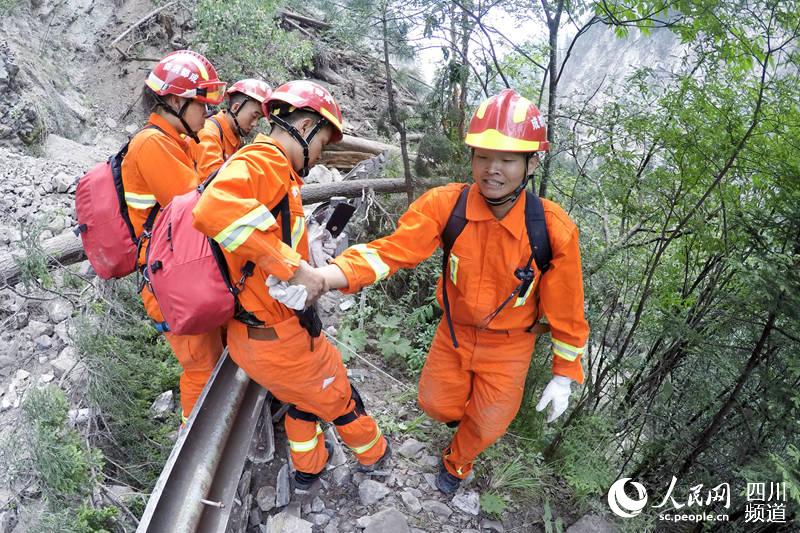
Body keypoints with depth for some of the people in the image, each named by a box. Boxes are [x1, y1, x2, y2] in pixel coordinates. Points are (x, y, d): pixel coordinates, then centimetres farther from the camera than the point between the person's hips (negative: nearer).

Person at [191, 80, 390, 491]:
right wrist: (291, 266, -37)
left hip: (247, 333, 8)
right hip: (279, 338, -8)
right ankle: (373, 454, 46)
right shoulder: (264, 160, -20)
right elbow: (215, 210, -40)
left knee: (303, 397, 31)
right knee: (337, 397, 19)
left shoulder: (273, 168, 10)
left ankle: (308, 469, 51)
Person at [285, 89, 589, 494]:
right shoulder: (445, 205, -24)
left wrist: (564, 375, -6)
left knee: (486, 427, 13)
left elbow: (566, 308, -15)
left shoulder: (553, 229, -27)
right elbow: (393, 248, -29)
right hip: (455, 330, 2)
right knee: (436, 403, 17)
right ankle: (465, 409, 55)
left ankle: (456, 462, 49)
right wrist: (330, 274, -47)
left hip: (508, 345, -1)